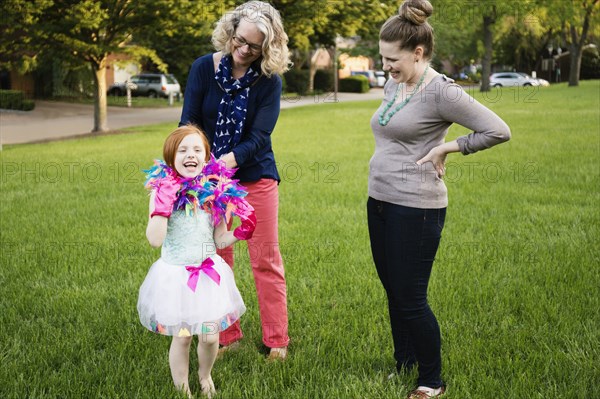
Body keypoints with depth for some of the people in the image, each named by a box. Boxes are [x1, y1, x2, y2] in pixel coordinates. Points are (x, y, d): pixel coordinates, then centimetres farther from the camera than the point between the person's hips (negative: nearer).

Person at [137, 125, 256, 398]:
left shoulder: (216, 191, -5)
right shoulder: (162, 190, -12)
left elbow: (219, 240, 4)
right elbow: (155, 239, -18)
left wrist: (240, 233, -13)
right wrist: (162, 207, -26)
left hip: (209, 273, 2)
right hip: (175, 275, -2)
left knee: (210, 337, 6)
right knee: (181, 337, 7)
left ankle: (205, 375, 38)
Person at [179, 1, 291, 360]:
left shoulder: (269, 81, -9)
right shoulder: (204, 68, -5)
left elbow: (258, 138, -16)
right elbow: (189, 124, -6)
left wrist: (225, 162, -33)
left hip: (255, 176, -1)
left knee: (266, 260, 3)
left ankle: (277, 341, 13)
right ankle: (227, 337, 19)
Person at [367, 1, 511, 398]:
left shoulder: (440, 91, -15)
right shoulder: (393, 85, 9)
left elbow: (498, 130, -18)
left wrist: (445, 148, -13)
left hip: (415, 208, -8)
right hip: (380, 202, 8)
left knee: (410, 300, -1)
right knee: (393, 292, 16)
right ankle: (403, 366, 32)